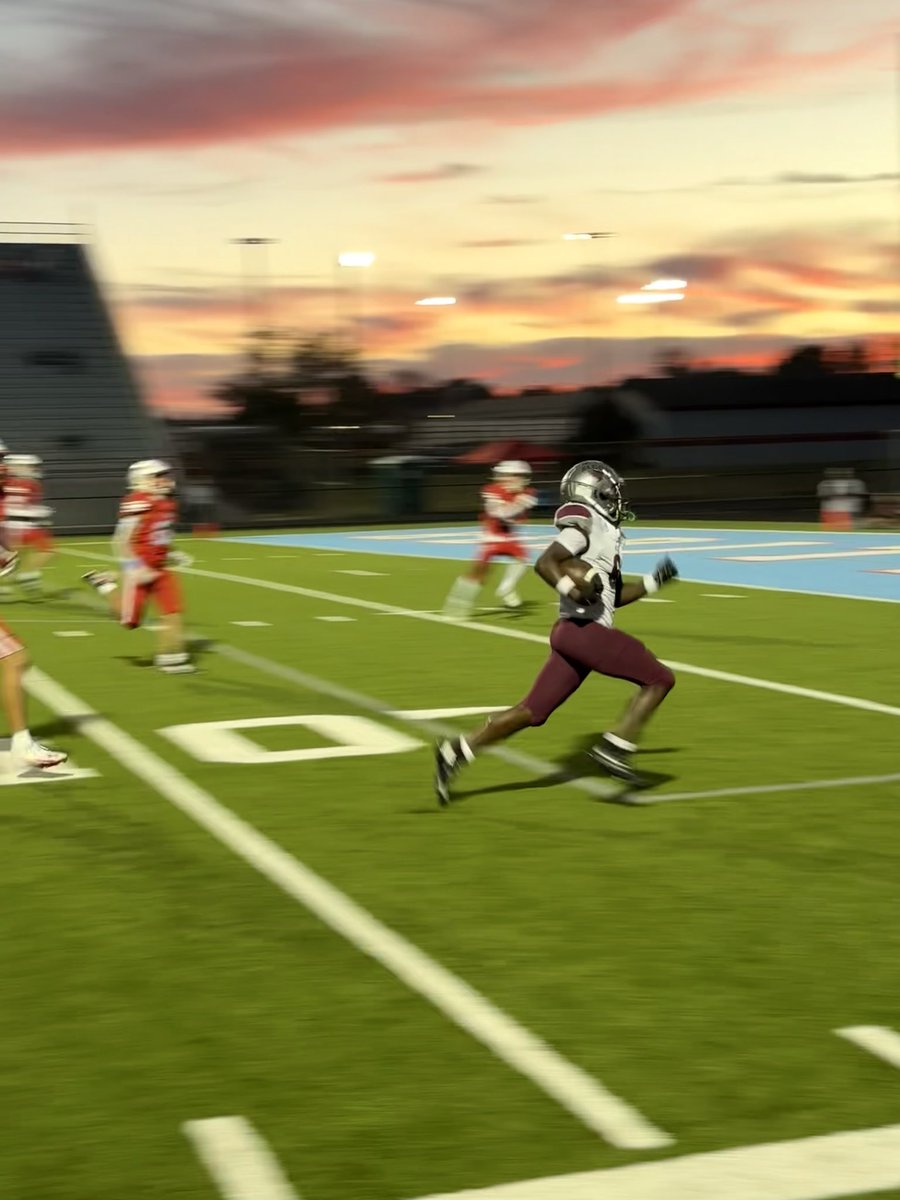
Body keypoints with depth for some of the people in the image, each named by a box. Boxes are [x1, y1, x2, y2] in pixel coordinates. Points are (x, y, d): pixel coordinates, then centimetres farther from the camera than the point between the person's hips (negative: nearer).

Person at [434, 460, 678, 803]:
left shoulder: (599, 532, 23)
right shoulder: (586, 524, -6)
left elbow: (612, 597, 29)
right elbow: (544, 563, -18)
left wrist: (654, 581, 26)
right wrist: (572, 592, -29)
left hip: (572, 632, 9)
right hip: (586, 631, -9)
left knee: (531, 712, 8)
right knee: (659, 679, -2)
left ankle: (455, 751, 6)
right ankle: (613, 747, -8)